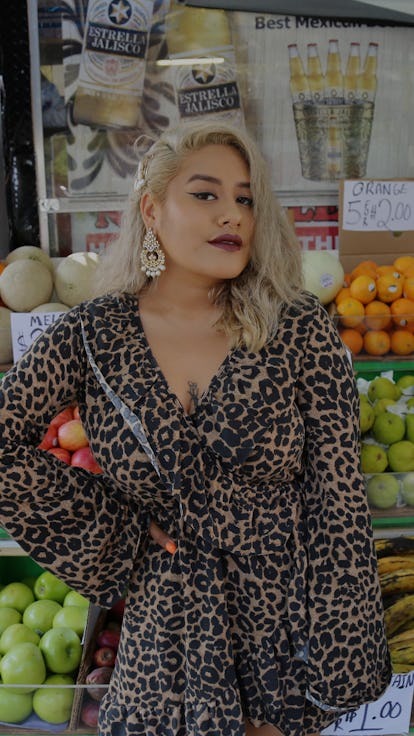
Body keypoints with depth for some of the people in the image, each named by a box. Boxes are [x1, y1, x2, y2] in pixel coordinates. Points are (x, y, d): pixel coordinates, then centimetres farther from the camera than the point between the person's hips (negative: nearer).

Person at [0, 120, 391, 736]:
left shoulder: (299, 329, -13)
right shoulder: (93, 333, -9)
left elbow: (338, 501, -12)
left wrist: (337, 668, -11)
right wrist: (115, 523, -8)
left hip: (287, 615, 0)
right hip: (164, 621, 1)